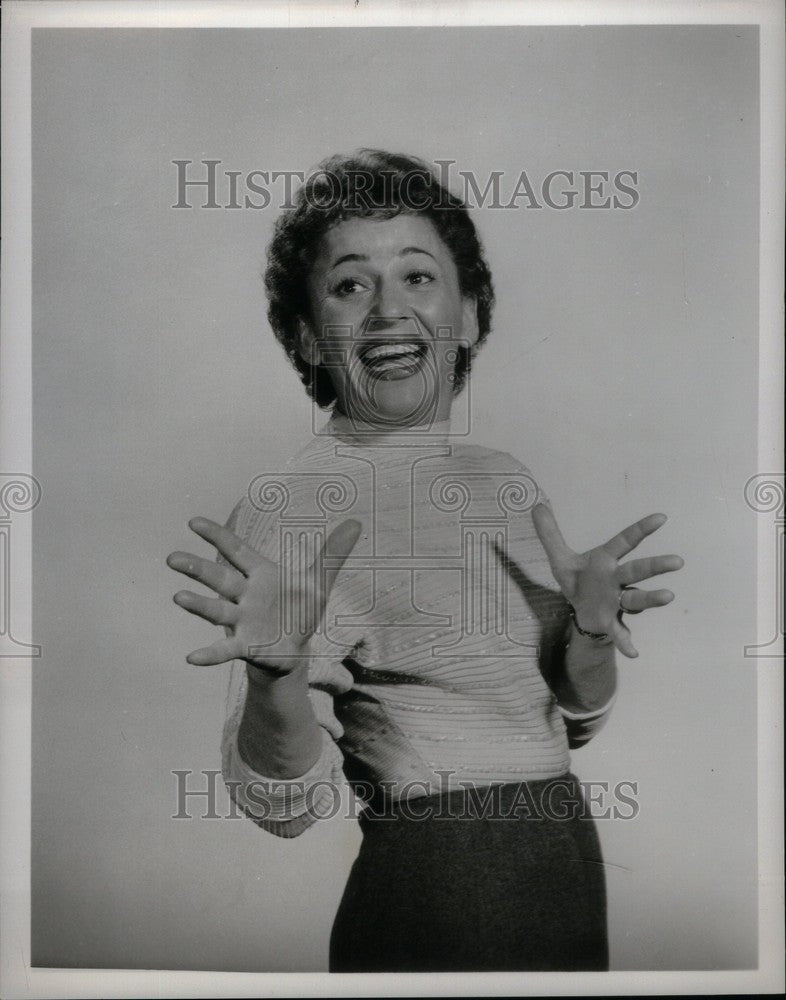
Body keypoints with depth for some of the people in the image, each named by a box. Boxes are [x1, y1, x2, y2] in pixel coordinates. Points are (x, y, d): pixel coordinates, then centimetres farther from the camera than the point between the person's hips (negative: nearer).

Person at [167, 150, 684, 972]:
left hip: (572, 872, 6)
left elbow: (571, 721, 5)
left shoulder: (509, 481, 1)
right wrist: (276, 679, -35)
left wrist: (589, 634, -14)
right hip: (421, 896, -5)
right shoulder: (280, 510, -16)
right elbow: (288, 806, -16)